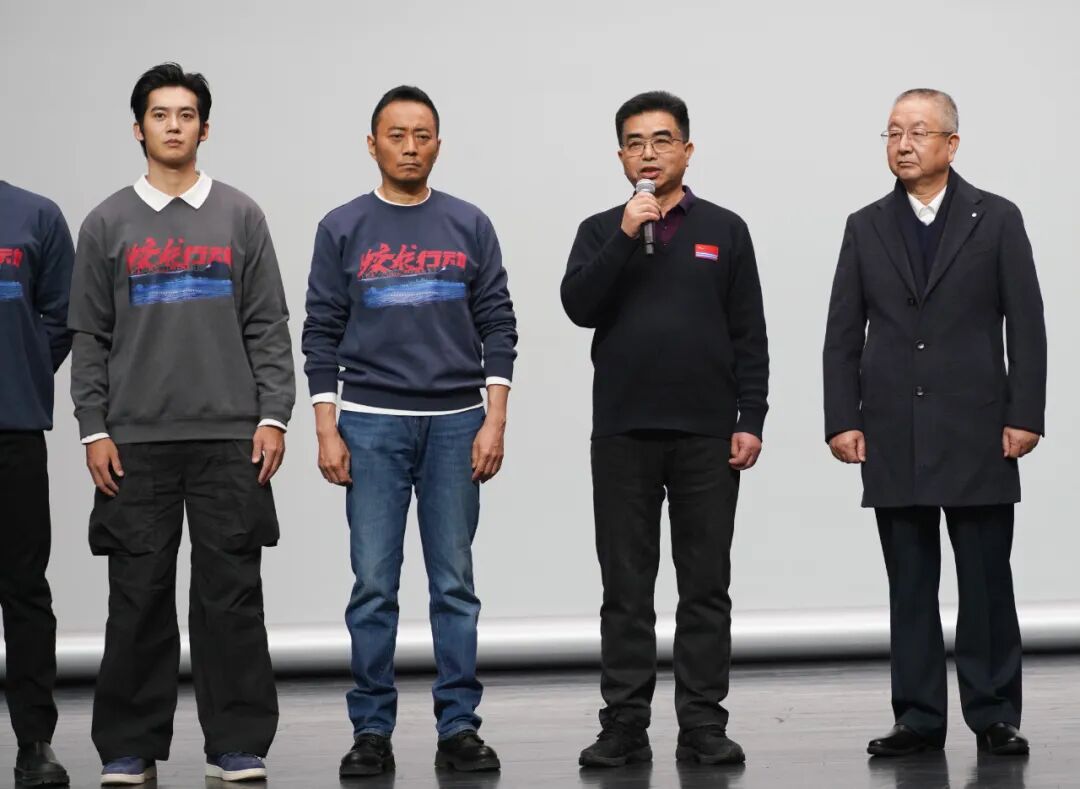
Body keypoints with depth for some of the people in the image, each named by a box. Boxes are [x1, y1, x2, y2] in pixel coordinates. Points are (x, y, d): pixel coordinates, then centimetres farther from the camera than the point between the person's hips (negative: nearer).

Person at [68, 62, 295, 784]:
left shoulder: (240, 216, 7)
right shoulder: (108, 224, 7)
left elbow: (269, 327, 5)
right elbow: (89, 336, 6)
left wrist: (273, 417, -3)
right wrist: (94, 430, -1)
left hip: (230, 439, 0)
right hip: (137, 440, 0)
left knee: (231, 594, 1)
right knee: (139, 597, 3)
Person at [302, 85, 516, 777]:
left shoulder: (470, 226, 5)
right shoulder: (343, 229, 3)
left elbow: (498, 328, 4)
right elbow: (322, 335, 2)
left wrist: (494, 421, -5)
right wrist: (327, 430, -4)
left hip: (455, 424, 1)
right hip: (372, 426, -1)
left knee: (455, 584, 3)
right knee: (374, 584, 1)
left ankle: (460, 727, 9)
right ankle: (372, 731, 8)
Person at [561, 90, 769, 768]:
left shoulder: (724, 230, 7)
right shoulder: (601, 232, 9)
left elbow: (749, 336, 5)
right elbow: (579, 307, -8)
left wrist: (750, 421, -3)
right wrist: (625, 236, -16)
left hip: (707, 434, 0)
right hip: (622, 433, 1)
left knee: (706, 585, 3)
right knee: (626, 588, 4)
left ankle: (703, 725, 8)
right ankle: (625, 727, 9)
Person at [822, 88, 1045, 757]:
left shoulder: (997, 220, 3)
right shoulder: (866, 228, 10)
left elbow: (1025, 325, 0)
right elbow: (843, 334, 9)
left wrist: (1024, 416, -7)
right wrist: (842, 420, 0)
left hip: (976, 430, -2)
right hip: (894, 438, 2)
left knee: (987, 580, 1)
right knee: (910, 584, 5)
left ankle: (994, 715, 7)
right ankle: (919, 718, 10)